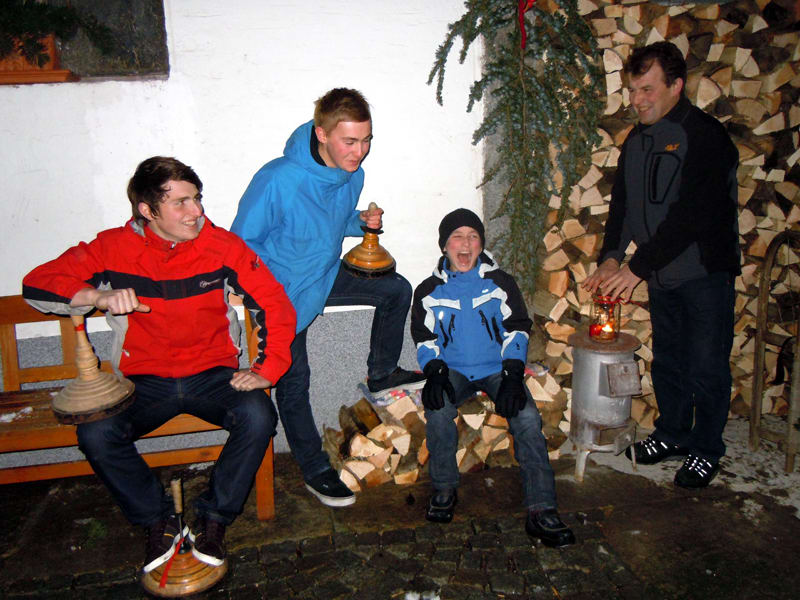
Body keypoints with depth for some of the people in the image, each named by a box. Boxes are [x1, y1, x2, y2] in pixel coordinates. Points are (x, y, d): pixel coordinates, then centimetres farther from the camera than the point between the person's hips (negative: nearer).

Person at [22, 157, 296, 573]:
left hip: (213, 375, 0)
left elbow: (275, 305, -4)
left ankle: (213, 518, -4)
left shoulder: (222, 246, -6)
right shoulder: (113, 248, -4)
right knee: (95, 433, -25)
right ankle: (158, 521, 0)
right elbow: (36, 285, -5)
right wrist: (98, 296, -24)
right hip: (144, 381, 1)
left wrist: (267, 369, -16)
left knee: (258, 416, -28)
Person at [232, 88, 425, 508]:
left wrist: (362, 221, -9)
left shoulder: (352, 175, -8)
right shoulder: (278, 180, -30)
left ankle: (381, 375, 23)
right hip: (284, 293, -6)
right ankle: (314, 470, 18)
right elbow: (243, 241, -18)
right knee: (294, 381, 0)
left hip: (325, 275, 7)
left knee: (396, 290, 6)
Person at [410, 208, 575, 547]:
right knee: (437, 410, -32)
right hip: (453, 370, 0)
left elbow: (517, 329, 4)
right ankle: (444, 489, -9)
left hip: (497, 368, 0)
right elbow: (425, 338, 7)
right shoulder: (430, 291, 8)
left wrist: (513, 375, -11)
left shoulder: (500, 283, 8)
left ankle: (541, 510, -21)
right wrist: (434, 373, -14)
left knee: (527, 417, -27)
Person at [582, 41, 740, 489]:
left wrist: (637, 267, -27)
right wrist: (611, 257, -8)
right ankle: (672, 434, 35)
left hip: (705, 272, -6)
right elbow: (622, 205, 8)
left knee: (706, 365, 4)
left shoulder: (706, 136, -16)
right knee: (668, 359, 17)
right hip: (661, 274, 7)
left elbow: (691, 214, -24)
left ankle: (706, 449, 22)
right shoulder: (637, 141, 7)